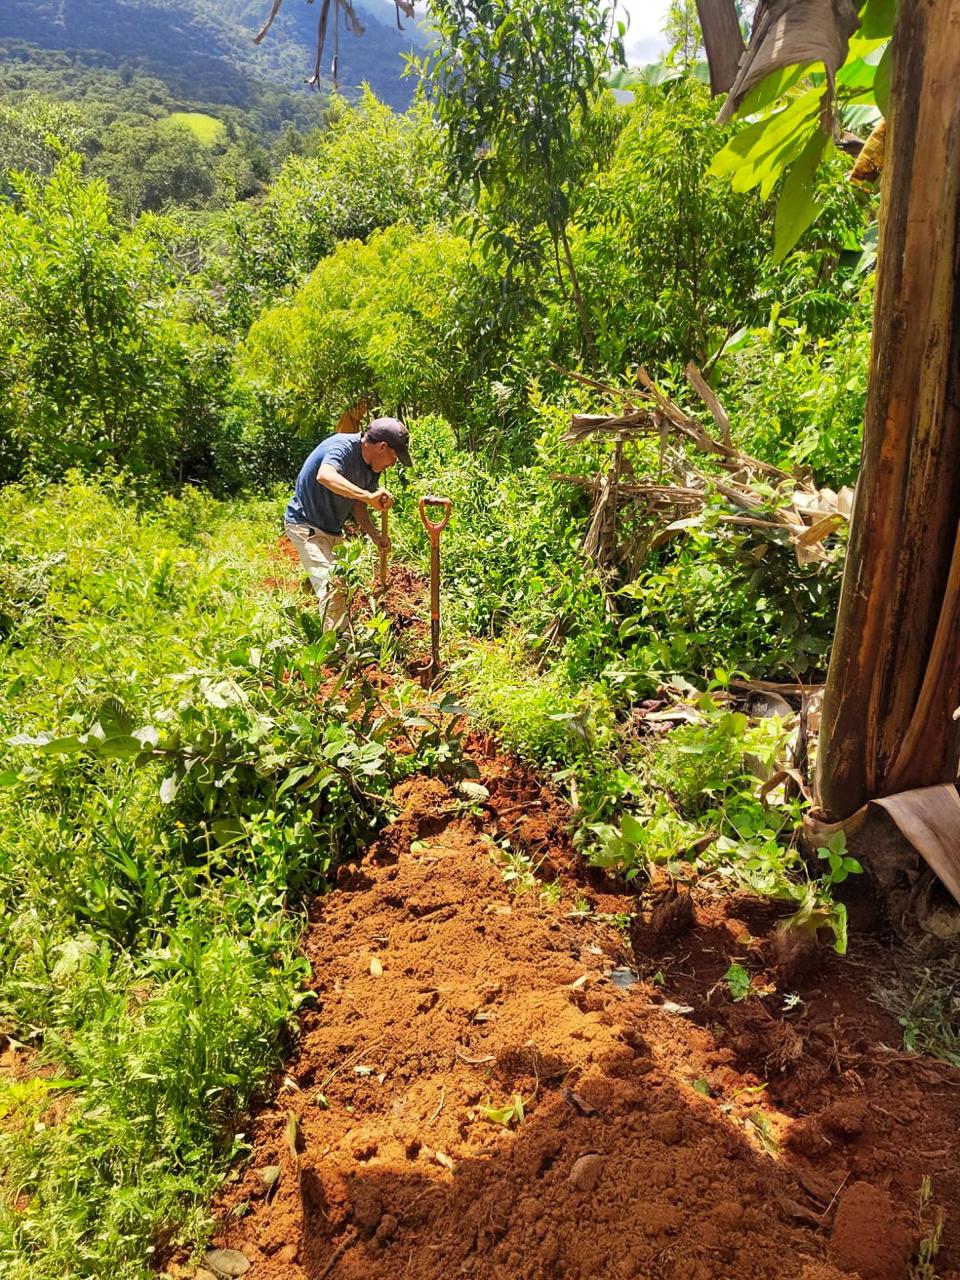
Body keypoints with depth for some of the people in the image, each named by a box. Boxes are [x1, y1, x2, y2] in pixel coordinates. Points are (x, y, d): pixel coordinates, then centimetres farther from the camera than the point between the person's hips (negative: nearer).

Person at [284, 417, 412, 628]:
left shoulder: (372, 468, 2)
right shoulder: (343, 446, -24)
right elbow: (325, 476, -45)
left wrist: (374, 534, -3)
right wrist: (369, 496, -52)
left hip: (333, 530, 9)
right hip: (306, 525, -9)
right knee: (331, 587, -20)